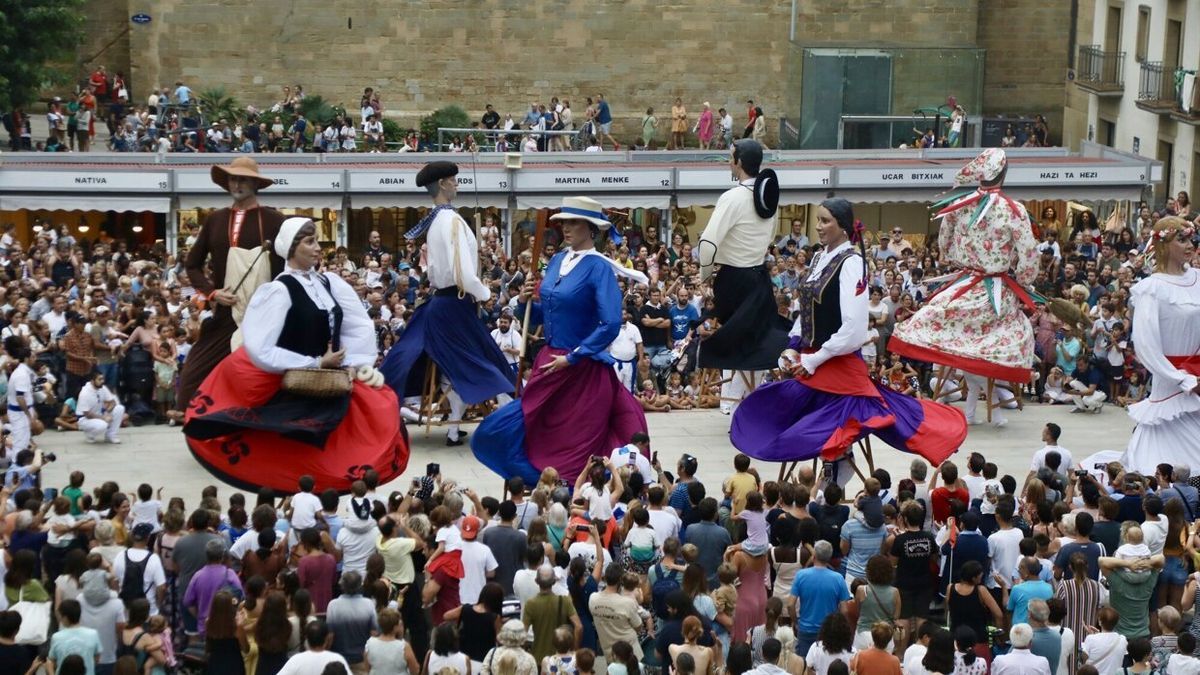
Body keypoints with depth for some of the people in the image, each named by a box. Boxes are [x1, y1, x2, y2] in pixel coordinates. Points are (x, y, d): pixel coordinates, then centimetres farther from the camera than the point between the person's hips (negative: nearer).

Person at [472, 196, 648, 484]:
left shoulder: (599, 268, -13)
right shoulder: (557, 261, 8)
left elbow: (610, 325, -20)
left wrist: (572, 358, -19)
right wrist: (525, 302, -5)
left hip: (583, 368, -7)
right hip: (550, 363, 7)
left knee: (577, 448, 3)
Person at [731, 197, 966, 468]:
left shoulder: (850, 263, -16)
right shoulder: (820, 258, 9)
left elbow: (853, 328, -22)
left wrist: (814, 360, -17)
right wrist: (794, 348, 3)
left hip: (838, 365, -9)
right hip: (810, 364, 9)